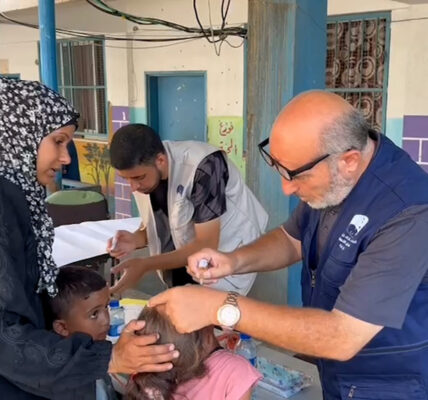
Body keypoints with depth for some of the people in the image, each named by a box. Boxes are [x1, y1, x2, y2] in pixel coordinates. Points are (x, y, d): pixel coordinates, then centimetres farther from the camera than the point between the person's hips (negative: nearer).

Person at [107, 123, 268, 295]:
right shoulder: (140, 169, -10)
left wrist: (145, 265, -33)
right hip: (187, 257, 6)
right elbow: (158, 223, 3)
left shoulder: (202, 168, -31)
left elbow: (207, 245, -29)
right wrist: (136, 239, -19)